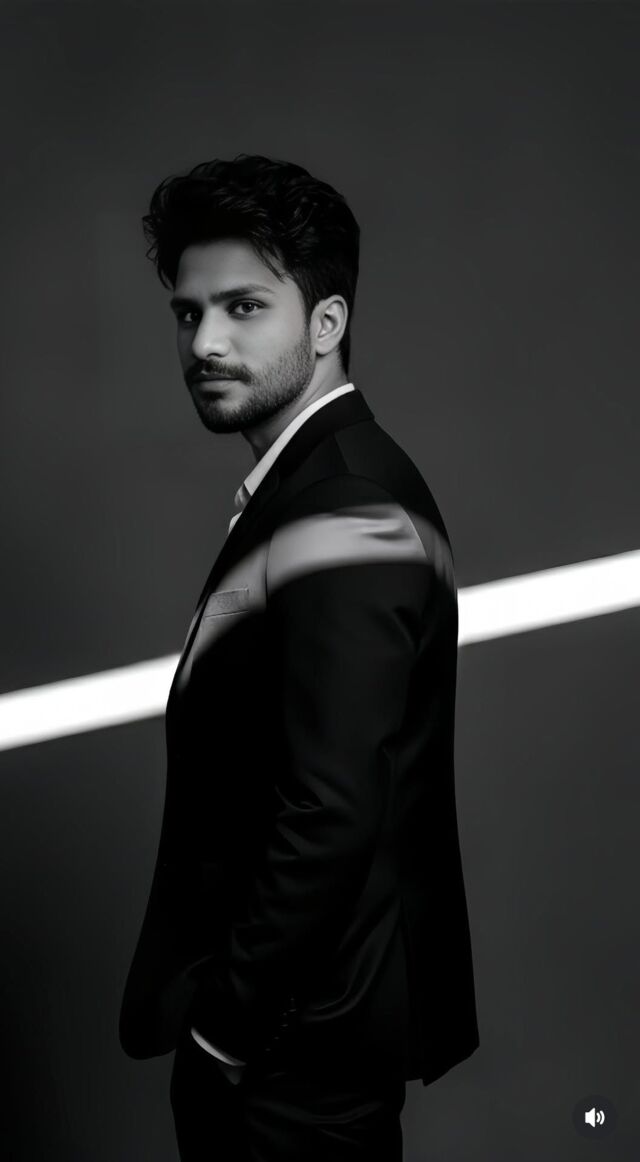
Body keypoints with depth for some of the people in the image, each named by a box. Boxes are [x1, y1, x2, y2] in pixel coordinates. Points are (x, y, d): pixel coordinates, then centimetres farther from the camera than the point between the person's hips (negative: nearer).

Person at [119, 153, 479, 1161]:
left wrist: (229, 1024, -16)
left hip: (299, 1038, -8)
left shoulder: (344, 516, -23)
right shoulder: (326, 479, 6)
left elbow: (329, 816, -28)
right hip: (300, 1009, 8)